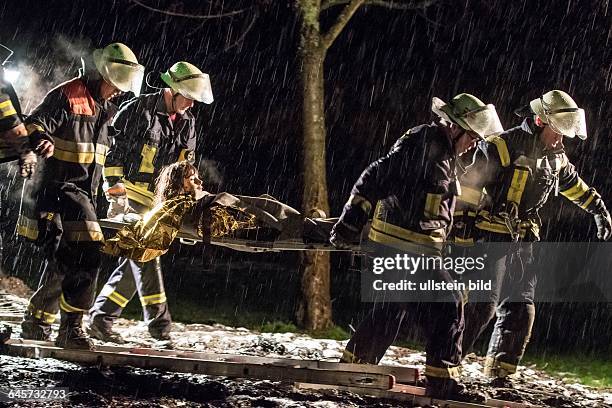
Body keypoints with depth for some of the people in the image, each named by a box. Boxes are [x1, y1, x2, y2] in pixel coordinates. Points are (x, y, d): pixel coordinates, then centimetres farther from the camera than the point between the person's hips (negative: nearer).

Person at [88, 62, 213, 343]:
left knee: (136, 263, 3)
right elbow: (113, 151, -8)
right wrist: (116, 191, -12)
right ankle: (159, 324, -17)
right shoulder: (138, 109, -8)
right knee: (145, 257, -14)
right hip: (129, 198, -7)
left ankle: (101, 319, 10)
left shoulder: (187, 122, 13)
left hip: (156, 203, 7)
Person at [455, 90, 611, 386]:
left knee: (521, 309, 1)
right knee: (482, 305, -15)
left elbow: (573, 183, 32)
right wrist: (463, 236, -20)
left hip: (523, 242, 7)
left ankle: (499, 372, 8)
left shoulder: (555, 156, 11)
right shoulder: (502, 146, -13)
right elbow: (470, 186, -16)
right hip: (491, 238, -7)